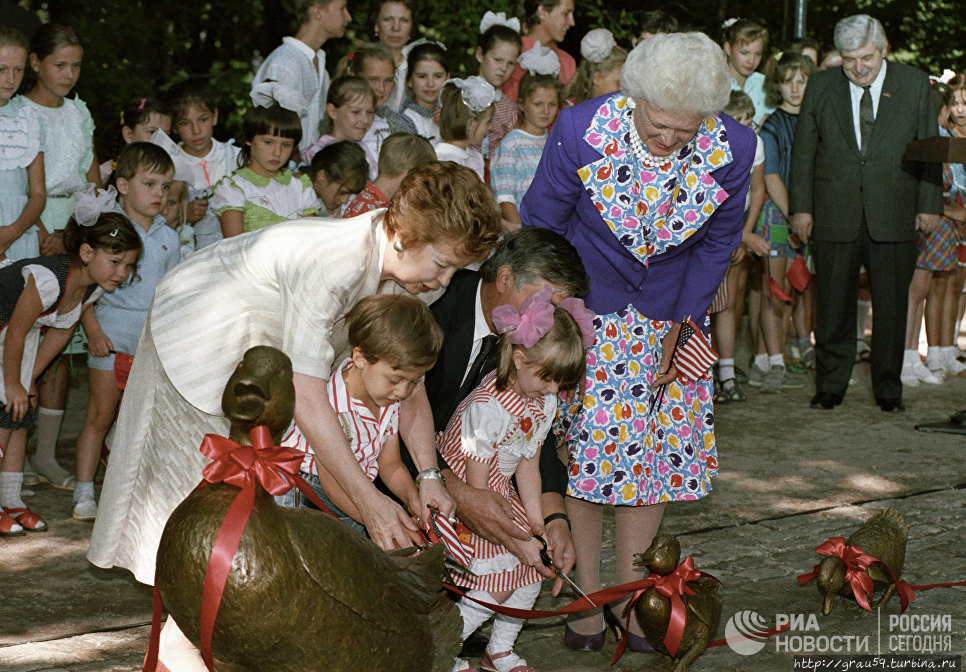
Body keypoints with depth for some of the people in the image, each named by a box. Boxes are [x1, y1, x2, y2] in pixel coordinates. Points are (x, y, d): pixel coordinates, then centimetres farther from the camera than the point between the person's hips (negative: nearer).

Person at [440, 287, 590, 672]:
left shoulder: (546, 402, -5)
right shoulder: (486, 408, -30)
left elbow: (528, 464, 7)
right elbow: (476, 488, -25)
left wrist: (536, 521, 2)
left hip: (501, 494, 8)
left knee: (532, 570, 3)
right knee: (497, 581, -16)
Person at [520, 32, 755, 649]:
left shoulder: (732, 149, -20)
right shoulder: (582, 131, -25)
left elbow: (717, 244, -1)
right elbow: (541, 224, -10)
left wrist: (683, 327, -3)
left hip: (670, 315, 2)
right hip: (583, 308, -2)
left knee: (658, 449, 3)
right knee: (582, 447, -4)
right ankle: (587, 599, 9)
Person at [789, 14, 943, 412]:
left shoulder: (915, 84, 4)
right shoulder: (820, 87, 6)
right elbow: (804, 151, 8)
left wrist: (929, 206, 2)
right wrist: (801, 207, 3)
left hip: (894, 218, 0)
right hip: (835, 216, 0)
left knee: (891, 306, 4)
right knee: (834, 305, 4)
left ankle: (888, 388, 16)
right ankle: (830, 387, 15)